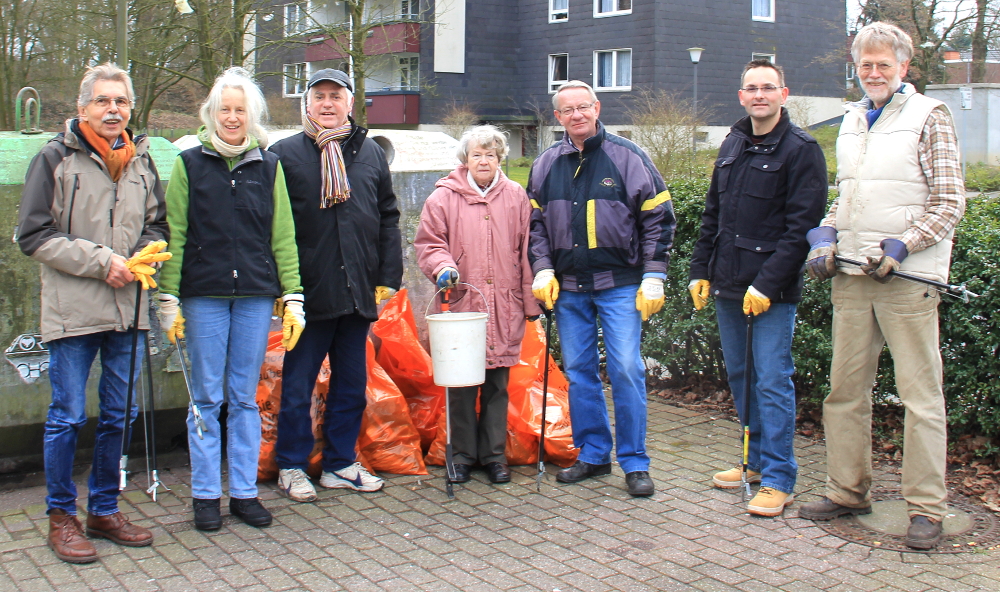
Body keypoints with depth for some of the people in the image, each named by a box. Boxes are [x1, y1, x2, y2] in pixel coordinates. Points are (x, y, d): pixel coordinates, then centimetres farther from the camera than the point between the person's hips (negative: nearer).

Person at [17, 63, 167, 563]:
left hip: (128, 313, 5)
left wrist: (143, 258, -2)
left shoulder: (141, 161, 11)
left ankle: (105, 510, 26)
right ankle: (61, 516, 17)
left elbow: (158, 225, 20)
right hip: (72, 312, -5)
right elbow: (34, 236, -7)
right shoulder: (55, 159, -3)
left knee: (118, 415, 12)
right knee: (67, 417, 2)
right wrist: (101, 261, -13)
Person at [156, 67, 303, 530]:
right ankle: (205, 494, 15)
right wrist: (169, 299, -3)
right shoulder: (189, 164, 4)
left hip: (256, 296, 2)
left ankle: (245, 491, 16)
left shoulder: (268, 166, 9)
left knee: (245, 398, 8)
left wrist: (293, 297, 3)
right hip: (203, 296, -1)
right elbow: (174, 235, 3)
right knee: (206, 398, 4)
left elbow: (283, 236, 9)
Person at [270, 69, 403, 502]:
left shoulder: (370, 153, 12)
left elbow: (388, 218, 15)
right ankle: (291, 467, 20)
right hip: (309, 293, -4)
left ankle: (340, 463, 26)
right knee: (297, 385, 5)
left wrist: (388, 276, 6)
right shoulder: (284, 154, 0)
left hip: (358, 292, 4)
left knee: (352, 384, 13)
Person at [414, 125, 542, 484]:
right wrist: (442, 266, -17)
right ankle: (462, 454, 16)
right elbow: (428, 243, 5)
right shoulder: (443, 197, 4)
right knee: (460, 384, 2)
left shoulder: (516, 198, 10)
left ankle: (494, 454, 20)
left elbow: (526, 252, 11)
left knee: (498, 385, 8)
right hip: (460, 306, -1)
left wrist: (531, 302, 8)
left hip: (504, 309, 2)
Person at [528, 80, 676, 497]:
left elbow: (658, 218, -1)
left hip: (620, 285, -4)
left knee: (626, 369, -6)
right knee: (578, 371, 8)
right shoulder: (546, 165, 8)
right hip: (568, 288, 4)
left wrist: (653, 277, -7)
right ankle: (593, 454, 21)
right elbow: (535, 223, 14)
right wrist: (542, 270, 0)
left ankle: (635, 462, 6)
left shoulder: (627, 157, -3)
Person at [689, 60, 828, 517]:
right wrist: (700, 270, 12)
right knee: (739, 376, 14)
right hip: (727, 287, 7)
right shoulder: (732, 145, 15)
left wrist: (767, 283, -19)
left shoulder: (801, 150, -7)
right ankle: (757, 460, 28)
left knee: (772, 381, -5)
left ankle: (778, 479, 4)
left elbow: (802, 226, -14)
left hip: (773, 291, -7)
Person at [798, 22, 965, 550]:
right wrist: (824, 235, 6)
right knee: (845, 388, 9)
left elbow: (949, 203, -5)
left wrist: (900, 246, -15)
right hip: (851, 274, 6)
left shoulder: (929, 116, -1)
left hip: (908, 277, -6)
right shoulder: (852, 121, 16)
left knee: (920, 392, -1)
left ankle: (926, 507, 7)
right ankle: (848, 491, 21)